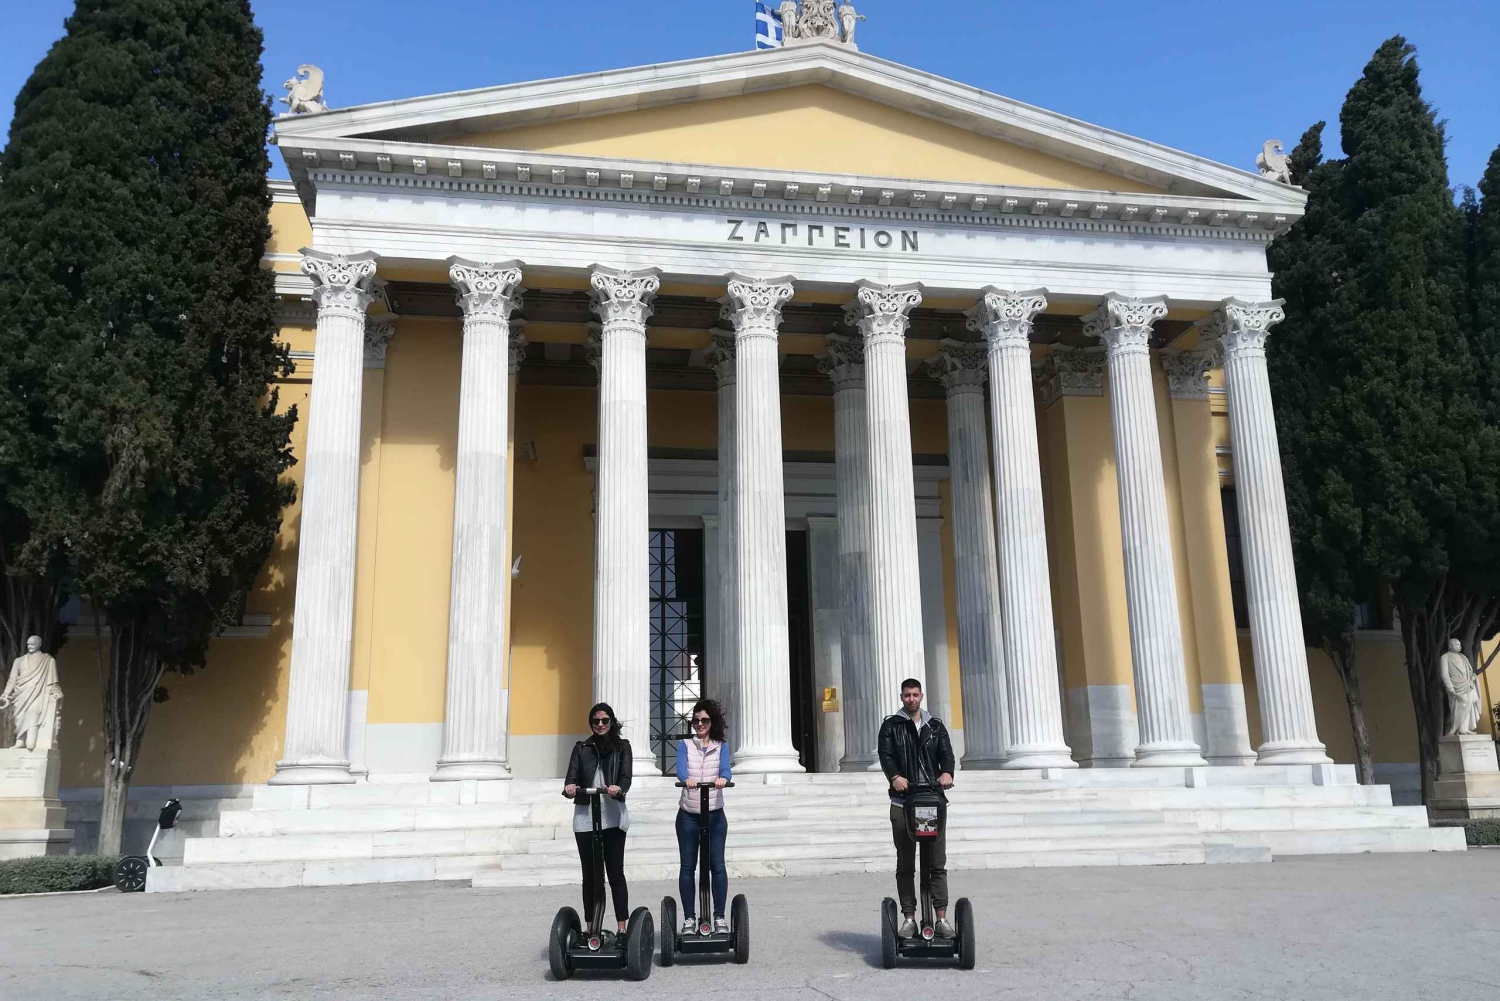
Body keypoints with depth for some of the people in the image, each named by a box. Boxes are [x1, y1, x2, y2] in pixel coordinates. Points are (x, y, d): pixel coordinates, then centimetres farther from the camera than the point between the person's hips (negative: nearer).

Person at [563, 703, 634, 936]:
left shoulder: (622, 746, 9)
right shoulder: (581, 748, 13)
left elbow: (626, 776, -4)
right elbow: (572, 776, 2)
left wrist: (618, 788, -26)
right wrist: (570, 787, -21)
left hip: (613, 815, -2)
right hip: (585, 816, 2)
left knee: (615, 873, -3)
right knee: (589, 875, 5)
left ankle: (622, 928, -1)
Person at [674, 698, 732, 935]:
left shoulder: (721, 747, 7)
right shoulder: (684, 745, 6)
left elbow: (725, 768, -12)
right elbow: (681, 768, -13)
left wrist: (723, 778, -36)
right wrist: (686, 779, -36)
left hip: (715, 815, 0)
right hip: (688, 815, 0)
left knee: (717, 865, -4)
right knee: (687, 867, 2)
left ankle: (719, 916, 5)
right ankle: (689, 918, 9)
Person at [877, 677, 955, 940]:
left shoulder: (935, 726, 14)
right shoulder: (891, 725, 7)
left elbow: (946, 753, 2)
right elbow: (885, 754, -6)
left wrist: (947, 772, -21)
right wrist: (895, 776, -27)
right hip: (902, 802, -1)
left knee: (937, 863, 1)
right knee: (905, 865, 3)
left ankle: (942, 918, 3)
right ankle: (909, 917, 8)